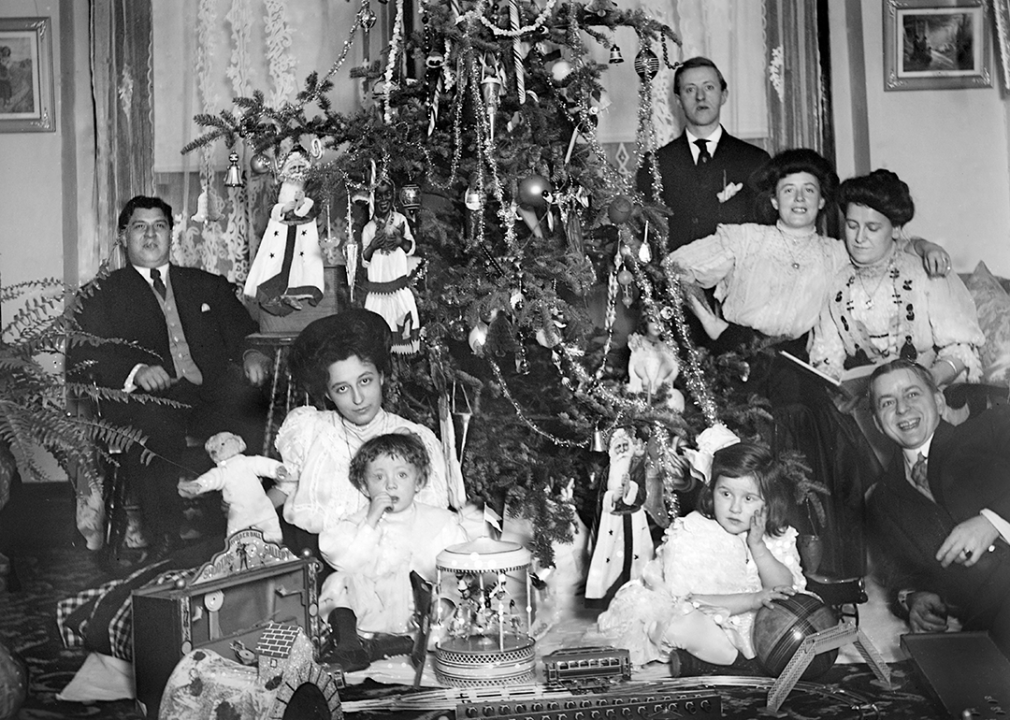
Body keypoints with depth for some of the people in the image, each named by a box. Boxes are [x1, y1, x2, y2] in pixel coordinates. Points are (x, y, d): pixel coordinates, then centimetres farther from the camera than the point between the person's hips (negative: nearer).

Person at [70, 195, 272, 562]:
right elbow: (81, 359, 5)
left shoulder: (208, 285, 28)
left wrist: (252, 354, -7)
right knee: (149, 422, -39)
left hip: (212, 397, 2)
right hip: (147, 398, -2)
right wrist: (135, 371, -15)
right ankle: (163, 539, -26)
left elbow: (243, 333, 19)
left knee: (252, 405, -32)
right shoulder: (102, 295, 19)